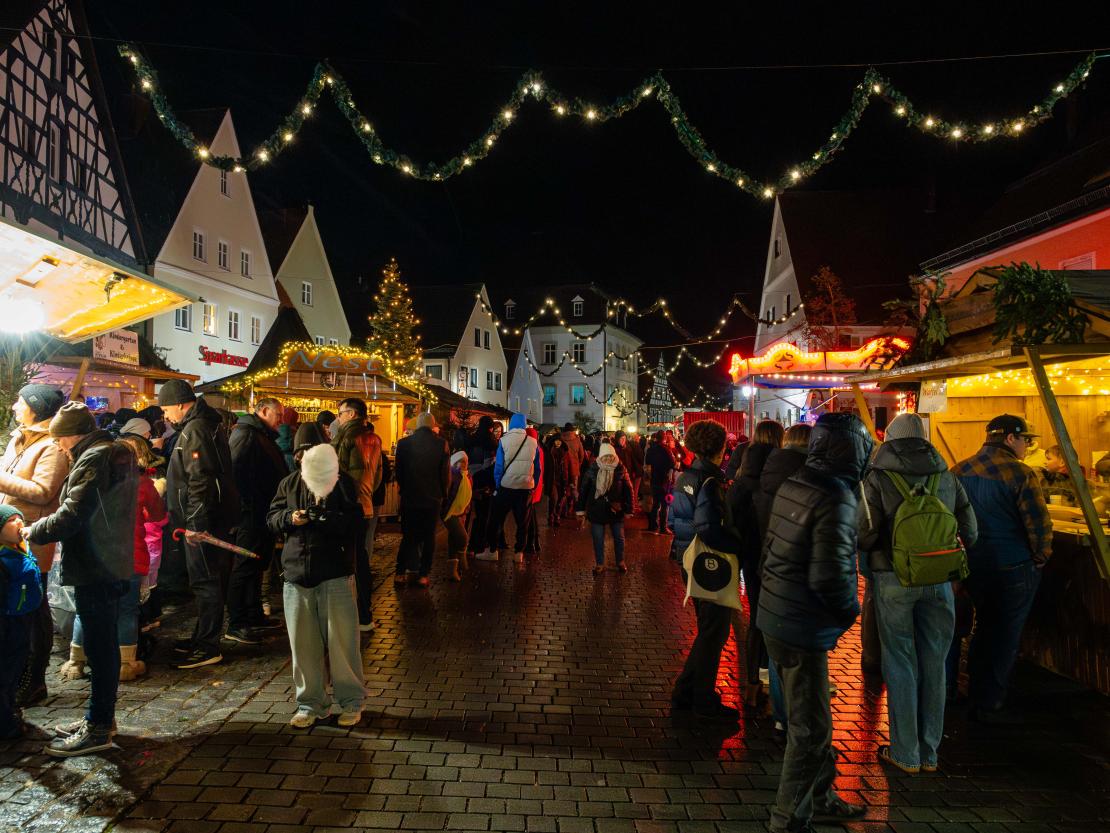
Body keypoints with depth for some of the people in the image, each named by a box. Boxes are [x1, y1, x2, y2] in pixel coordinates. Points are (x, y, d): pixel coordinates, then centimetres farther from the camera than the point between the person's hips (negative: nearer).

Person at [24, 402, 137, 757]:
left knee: (100, 648, -2)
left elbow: (71, 515, -23)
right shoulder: (119, 453, 13)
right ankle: (101, 717, 29)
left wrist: (32, 531, -7)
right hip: (113, 564, 10)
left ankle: (98, 729, 8)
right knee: (105, 645, 17)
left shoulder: (93, 459, -17)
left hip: (95, 570, -10)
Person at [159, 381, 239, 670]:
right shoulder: (207, 423, 16)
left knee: (205, 582, -4)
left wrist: (194, 522, -23)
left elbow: (200, 481, -24)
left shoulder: (195, 429, -17)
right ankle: (203, 637, 28)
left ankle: (208, 647, 3)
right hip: (213, 517, 10)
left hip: (202, 519, -10)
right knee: (209, 580, 17)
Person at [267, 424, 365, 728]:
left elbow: (355, 523, -8)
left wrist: (329, 517, -26)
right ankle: (310, 703, 24)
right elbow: (271, 519, 11)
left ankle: (351, 701, 16)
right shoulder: (289, 484, 11)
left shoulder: (342, 482, -2)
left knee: (341, 640, 1)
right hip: (296, 572, 4)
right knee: (303, 643, 10)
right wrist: (289, 518, -11)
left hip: (335, 573, -4)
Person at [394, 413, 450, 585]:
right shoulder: (441, 444, -9)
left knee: (408, 535, 13)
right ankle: (423, 574, 9)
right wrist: (443, 493, 10)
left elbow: (399, 471, 2)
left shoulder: (404, 443, -5)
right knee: (428, 536, 9)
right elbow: (446, 474, -5)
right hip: (433, 498, -1)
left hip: (409, 497, 1)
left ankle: (401, 573, 11)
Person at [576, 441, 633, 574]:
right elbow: (583, 490, -5)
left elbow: (628, 490, -1)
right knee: (598, 540, 8)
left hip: (616, 510, 1)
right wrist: (580, 511, -4)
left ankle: (620, 562, 35)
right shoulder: (592, 470, -10)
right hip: (596, 511, -1)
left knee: (619, 538, 14)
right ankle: (599, 564, 25)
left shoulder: (621, 470, -8)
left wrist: (628, 509, -3)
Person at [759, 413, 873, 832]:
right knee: (810, 730, 7)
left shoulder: (793, 485, 4)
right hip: (803, 629, -9)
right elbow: (830, 575, -25)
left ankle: (818, 797, 41)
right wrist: (851, 609, -7)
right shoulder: (836, 500, -22)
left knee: (807, 718, 24)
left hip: (776, 617, 9)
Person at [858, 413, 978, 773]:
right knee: (933, 664, 13)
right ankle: (929, 753, 24)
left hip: (893, 579, -3)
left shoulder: (877, 478, -9)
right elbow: (969, 531, 7)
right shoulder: (946, 477, 4)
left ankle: (905, 753, 15)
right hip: (938, 580, 4)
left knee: (900, 665, 6)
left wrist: (869, 555, 7)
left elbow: (865, 533, -14)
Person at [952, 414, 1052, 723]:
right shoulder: (1020, 473, -17)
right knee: (1005, 636, 5)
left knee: (983, 627, 22)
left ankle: (976, 695, 32)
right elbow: (1039, 523, -17)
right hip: (1013, 567, -6)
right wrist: (1041, 557, -1)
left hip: (973, 565, 6)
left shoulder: (959, 471, 3)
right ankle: (988, 705, 12)